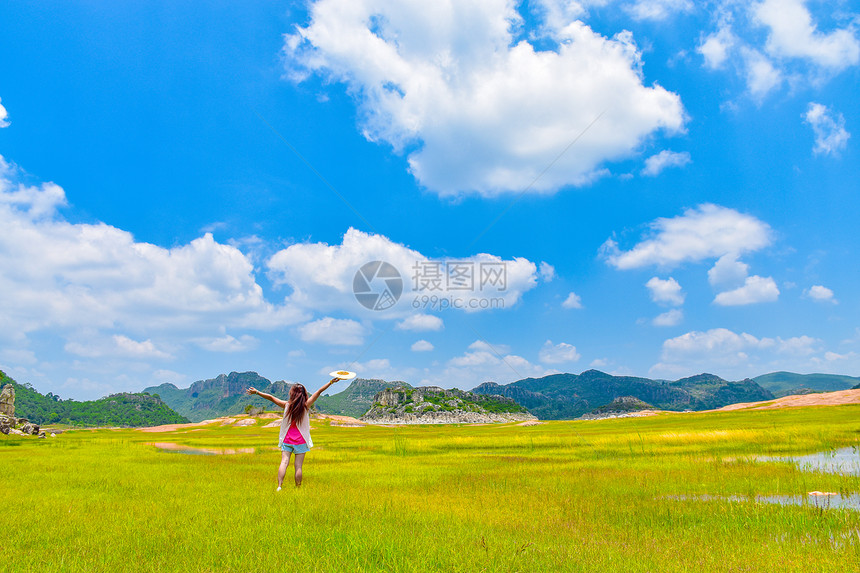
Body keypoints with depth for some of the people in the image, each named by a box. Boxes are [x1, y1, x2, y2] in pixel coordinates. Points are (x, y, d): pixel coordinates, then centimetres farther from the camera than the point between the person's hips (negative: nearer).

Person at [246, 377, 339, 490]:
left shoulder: (287, 405, -6)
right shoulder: (306, 406, -7)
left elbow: (271, 397, -1)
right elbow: (319, 392, -4)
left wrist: (257, 392, 9)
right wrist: (331, 382, -2)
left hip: (287, 440, 1)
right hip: (300, 441, -1)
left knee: (284, 462, -1)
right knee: (298, 466, 3)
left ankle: (279, 486, -10)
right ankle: (298, 488, 9)